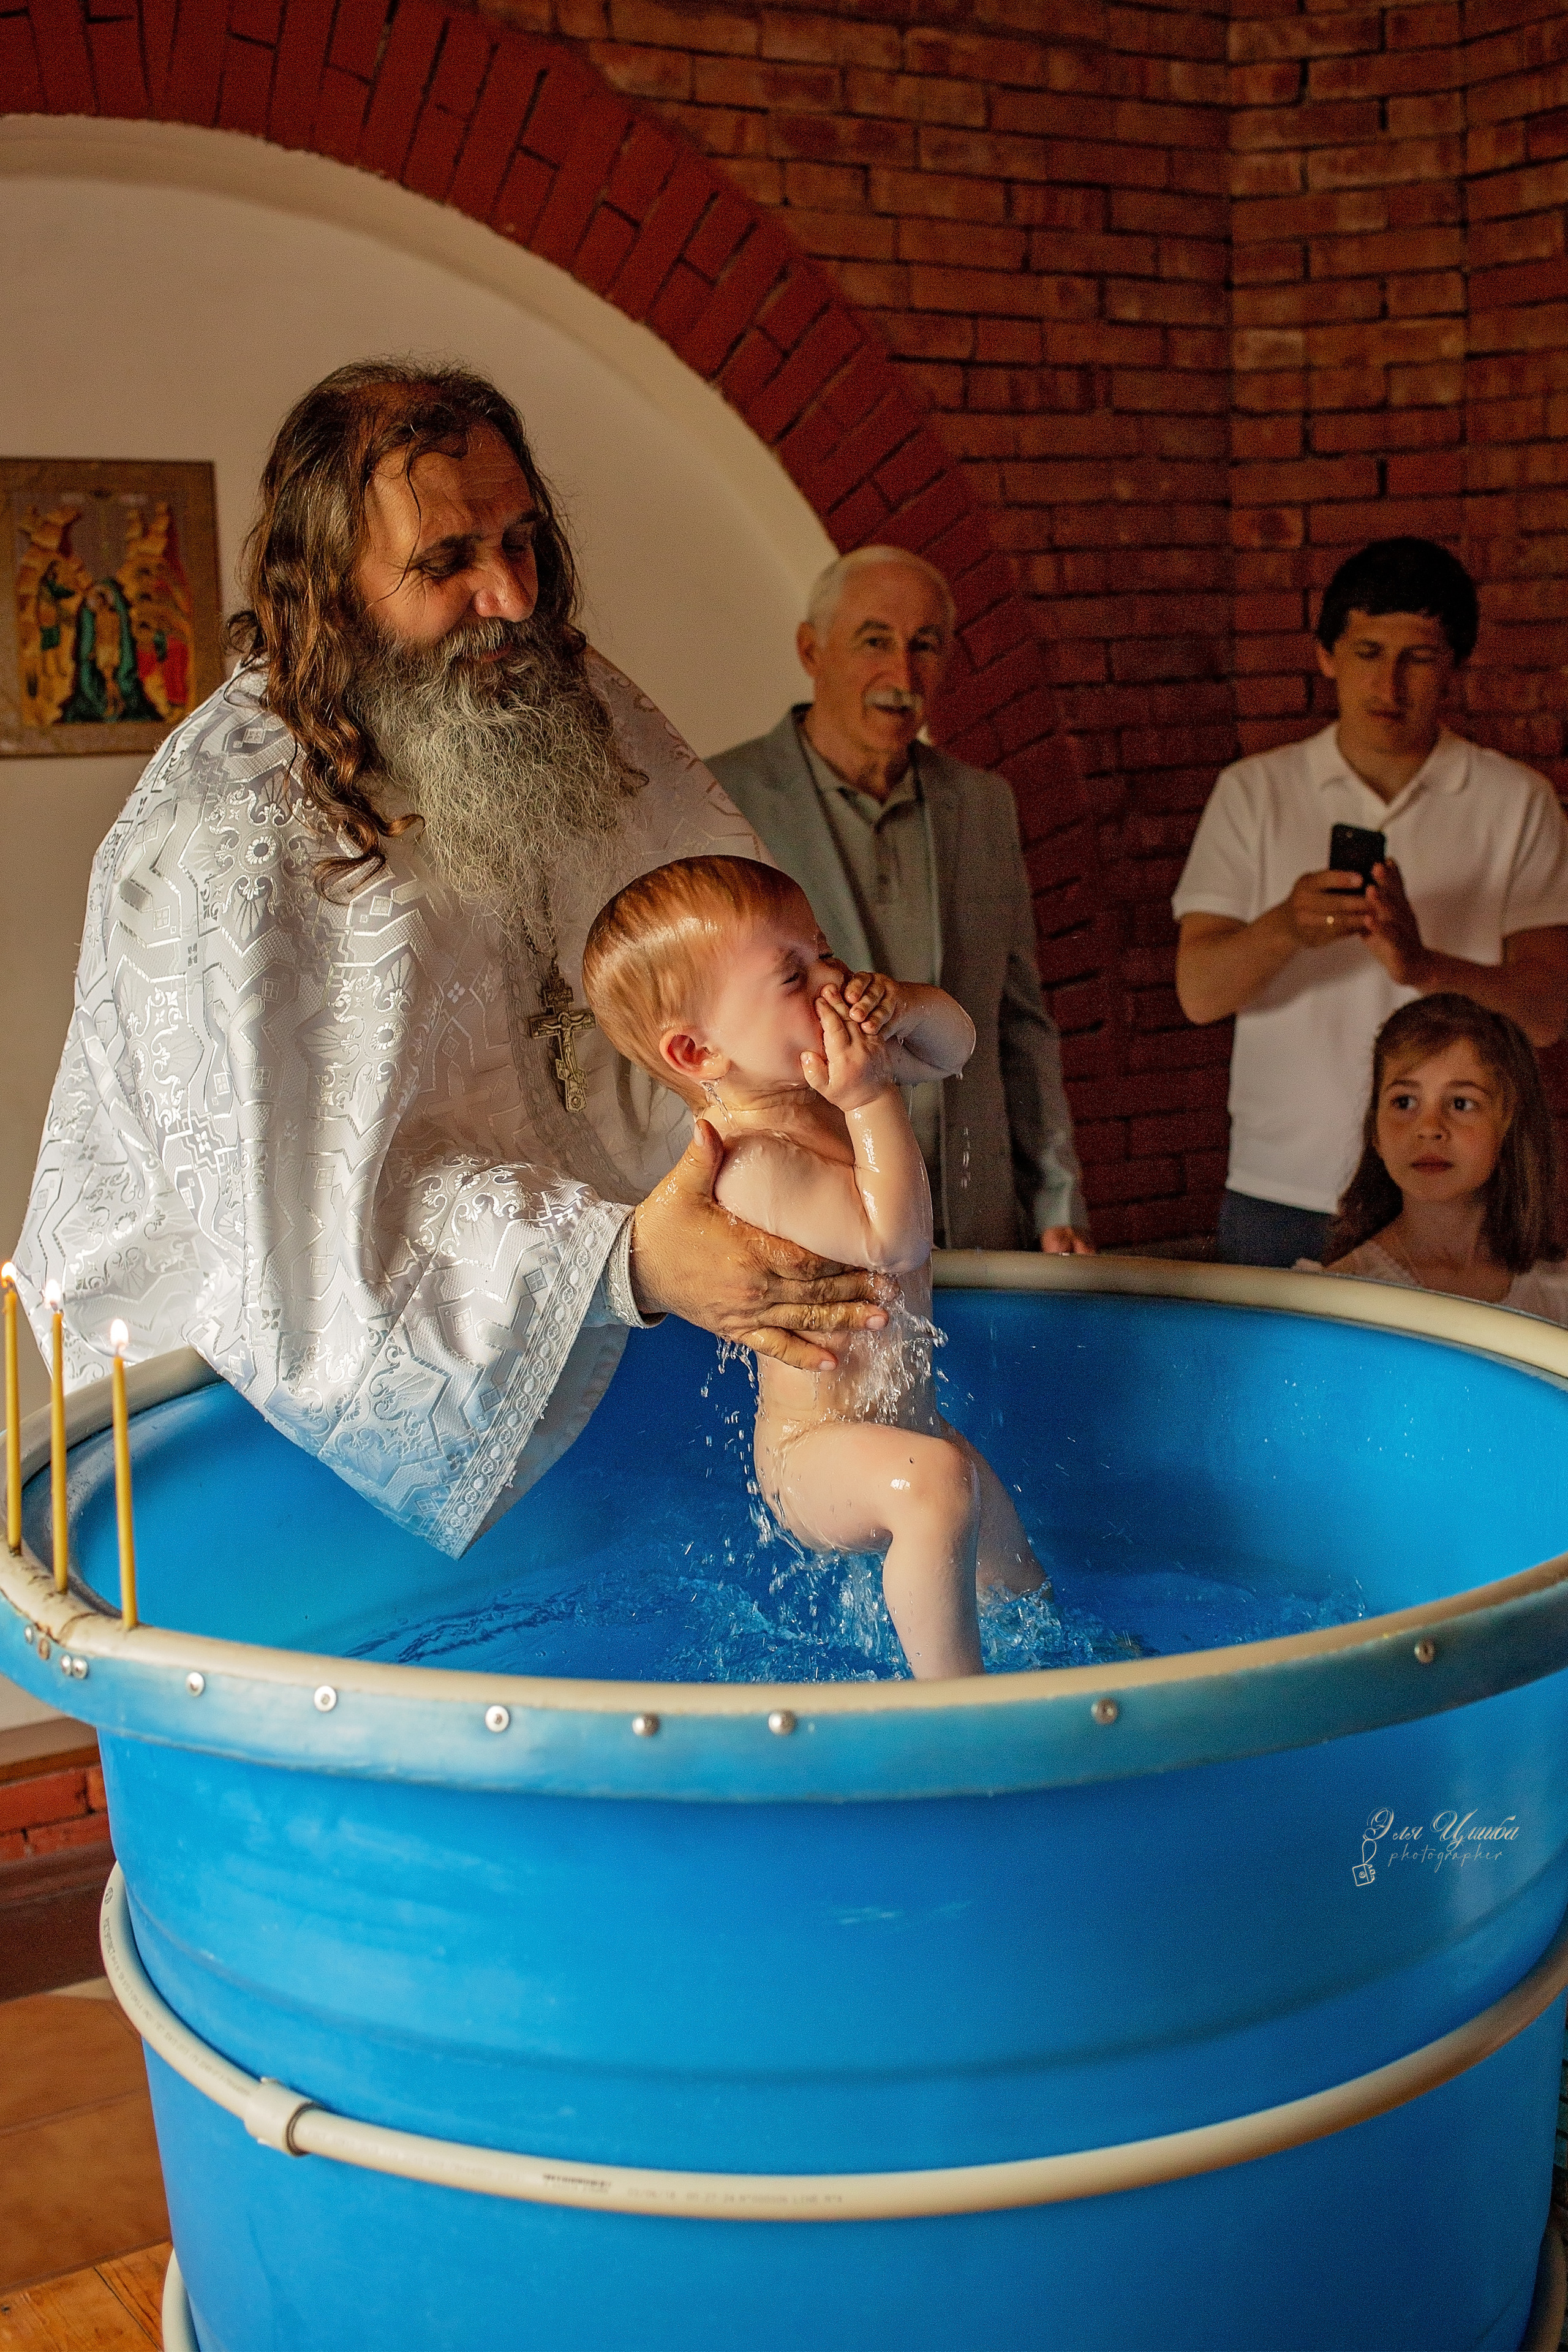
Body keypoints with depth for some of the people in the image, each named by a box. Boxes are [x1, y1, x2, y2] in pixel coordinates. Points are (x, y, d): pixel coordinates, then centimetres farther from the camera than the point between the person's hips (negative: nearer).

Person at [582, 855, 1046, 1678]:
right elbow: (892, 1239, -35)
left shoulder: (810, 1081, -1)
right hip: (816, 1450, -10)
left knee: (1012, 1572, 28)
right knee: (936, 1483, -41)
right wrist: (874, 1100, -32)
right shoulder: (751, 1162, -30)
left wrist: (908, 1007, -12)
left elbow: (952, 1045, 10)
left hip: (903, 1420, 10)